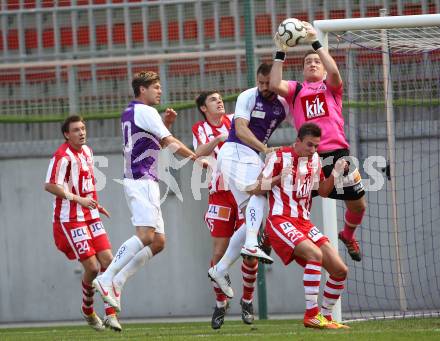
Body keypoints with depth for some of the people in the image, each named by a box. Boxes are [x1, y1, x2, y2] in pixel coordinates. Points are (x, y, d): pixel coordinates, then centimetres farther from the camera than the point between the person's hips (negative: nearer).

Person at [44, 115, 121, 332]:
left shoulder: (87, 151, 13)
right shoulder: (63, 156, -14)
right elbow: (50, 185, -22)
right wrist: (78, 199, -25)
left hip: (90, 217, 8)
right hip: (70, 220, -8)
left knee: (108, 261, -4)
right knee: (92, 267, -9)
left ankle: (110, 314, 0)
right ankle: (88, 311, 15)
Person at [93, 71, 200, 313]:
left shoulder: (128, 113, 21)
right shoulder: (145, 111, -8)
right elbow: (170, 143, -10)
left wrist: (165, 123, 18)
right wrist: (197, 158, -1)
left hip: (145, 182, 10)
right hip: (142, 182, -10)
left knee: (158, 242, 6)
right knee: (145, 236, -22)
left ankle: (117, 282, 0)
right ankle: (106, 278, -27)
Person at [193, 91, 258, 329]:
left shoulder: (234, 121, 7)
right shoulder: (200, 129, 4)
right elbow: (199, 153, -14)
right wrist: (218, 139, -28)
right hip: (220, 195, -1)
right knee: (219, 253, -3)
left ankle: (247, 300, 15)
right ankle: (220, 303, 15)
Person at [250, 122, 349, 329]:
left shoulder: (314, 159, 12)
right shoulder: (280, 157, -6)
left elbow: (323, 191, 24)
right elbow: (256, 190, -7)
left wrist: (335, 174, 5)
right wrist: (279, 178, -23)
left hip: (304, 223, 7)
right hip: (280, 221, -7)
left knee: (340, 270, -2)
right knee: (315, 254, -32)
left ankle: (326, 316, 15)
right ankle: (311, 315, -29)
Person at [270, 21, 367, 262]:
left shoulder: (331, 87, 13)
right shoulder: (295, 89, 13)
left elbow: (334, 72, -10)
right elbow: (275, 85, -7)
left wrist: (315, 42, -12)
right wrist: (280, 53, -8)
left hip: (337, 152, 1)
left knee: (358, 205, 8)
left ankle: (348, 235, 37)